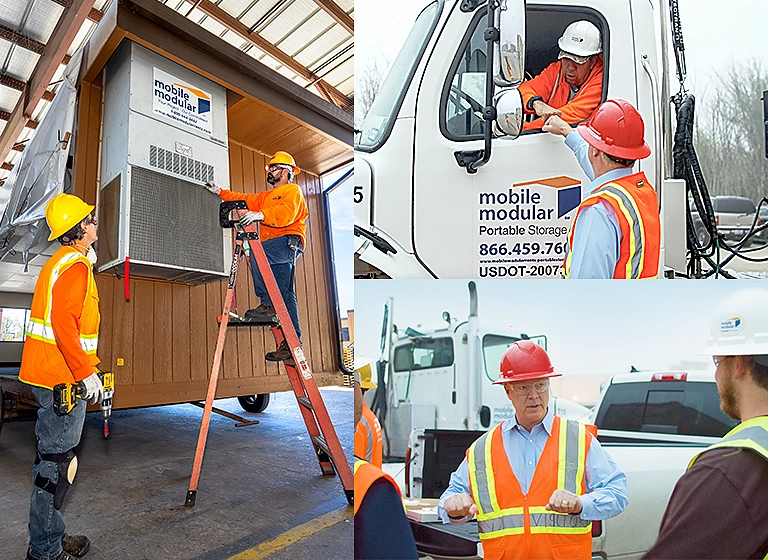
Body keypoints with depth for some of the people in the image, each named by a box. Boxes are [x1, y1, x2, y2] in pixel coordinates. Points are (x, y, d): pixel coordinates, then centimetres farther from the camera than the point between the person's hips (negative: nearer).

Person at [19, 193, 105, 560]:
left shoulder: (59, 262, 17)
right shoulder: (76, 265, -15)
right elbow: (64, 323, -25)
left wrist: (86, 364, 24)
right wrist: (86, 372, -23)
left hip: (48, 374, 11)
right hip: (63, 377, -11)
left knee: (52, 456, 17)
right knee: (57, 462, -2)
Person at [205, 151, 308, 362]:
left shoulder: (293, 190, 4)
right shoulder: (267, 196, 33)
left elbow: (287, 213, -15)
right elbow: (246, 201, 29)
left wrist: (261, 215, -26)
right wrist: (220, 192, 25)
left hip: (289, 242, -8)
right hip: (276, 248, 8)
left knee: (255, 252, -29)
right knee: (285, 293, 1)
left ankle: (267, 304, -25)